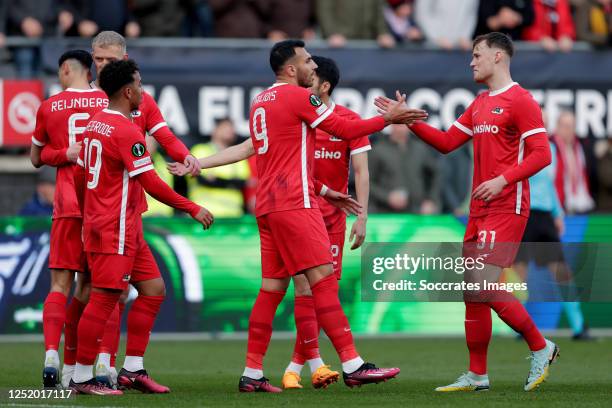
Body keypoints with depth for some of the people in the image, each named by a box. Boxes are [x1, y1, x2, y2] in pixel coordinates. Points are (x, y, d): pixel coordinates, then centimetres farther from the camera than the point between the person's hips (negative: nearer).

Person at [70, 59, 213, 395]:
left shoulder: (94, 124, 12)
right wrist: (193, 209, -10)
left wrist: (87, 213, 33)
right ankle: (82, 378, -4)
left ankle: (133, 370, 12)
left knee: (153, 290, 11)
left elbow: (80, 175, 20)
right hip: (115, 229, -10)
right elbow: (151, 184, -17)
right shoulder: (126, 131, -16)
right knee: (105, 299, -8)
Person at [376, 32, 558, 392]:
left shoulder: (521, 101, -8)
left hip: (506, 209, -9)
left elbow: (541, 154, -14)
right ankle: (477, 375, 11)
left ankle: (540, 348, 1)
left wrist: (503, 180, -24)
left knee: (485, 284, -16)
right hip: (480, 211, 9)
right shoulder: (479, 105, 18)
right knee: (473, 291, 6)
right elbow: (447, 142, 21)